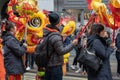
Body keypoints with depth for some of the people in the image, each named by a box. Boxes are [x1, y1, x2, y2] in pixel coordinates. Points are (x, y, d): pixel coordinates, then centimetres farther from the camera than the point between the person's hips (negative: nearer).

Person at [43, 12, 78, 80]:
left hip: (47, 64, 9)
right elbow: (61, 51, -20)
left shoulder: (46, 31, 4)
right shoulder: (55, 36, -23)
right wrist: (73, 44, -14)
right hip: (55, 65, -9)